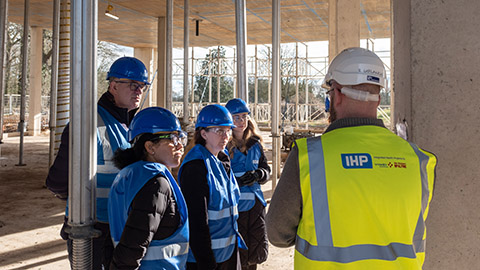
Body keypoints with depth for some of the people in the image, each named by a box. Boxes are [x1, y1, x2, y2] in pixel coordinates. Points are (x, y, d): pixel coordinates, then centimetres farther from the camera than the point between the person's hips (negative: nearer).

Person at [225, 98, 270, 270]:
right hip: (233, 205, -5)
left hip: (255, 203, 5)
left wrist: (258, 174, -5)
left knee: (258, 252, 10)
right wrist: (236, 180, -19)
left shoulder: (255, 144, 12)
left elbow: (266, 170, 16)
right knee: (237, 255, -4)